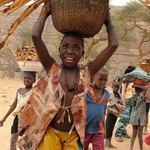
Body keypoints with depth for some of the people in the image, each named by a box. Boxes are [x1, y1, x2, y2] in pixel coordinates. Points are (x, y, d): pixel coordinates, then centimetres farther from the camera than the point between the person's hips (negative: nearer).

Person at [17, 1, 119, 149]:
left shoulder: (86, 72, 1)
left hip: (74, 135, 1)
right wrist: (46, 12, -2)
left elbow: (113, 45, -4)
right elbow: (35, 36, -12)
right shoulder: (52, 69, -2)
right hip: (50, 131, -1)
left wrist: (108, 22, 7)